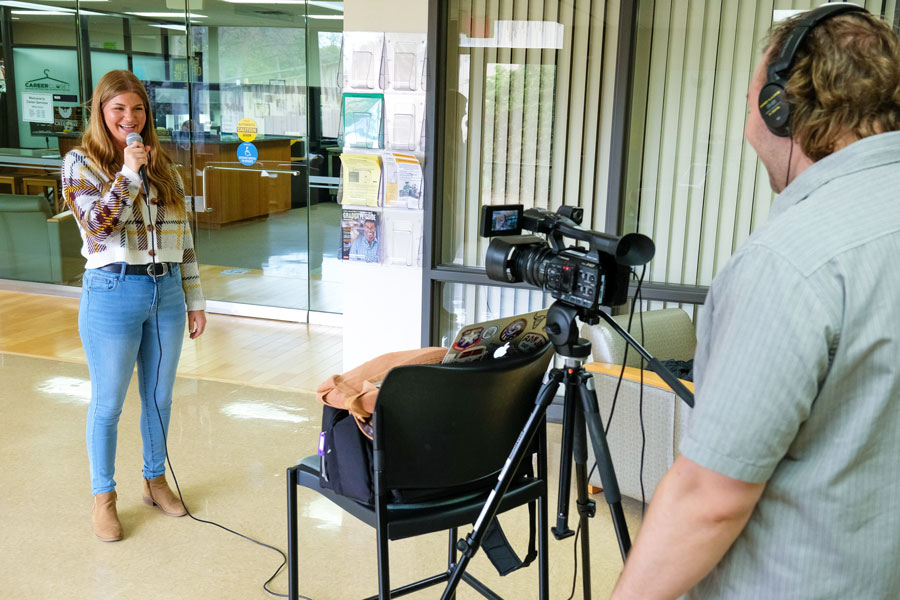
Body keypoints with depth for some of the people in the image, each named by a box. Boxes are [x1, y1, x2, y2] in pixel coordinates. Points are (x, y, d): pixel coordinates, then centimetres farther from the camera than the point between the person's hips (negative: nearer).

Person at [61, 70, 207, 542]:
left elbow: (183, 237, 10)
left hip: (167, 291, 4)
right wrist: (129, 173, -17)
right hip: (114, 292, -4)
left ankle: (155, 480, 34)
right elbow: (97, 224, -16)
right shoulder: (81, 162, -2)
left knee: (159, 397, 15)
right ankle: (103, 497, 23)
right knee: (108, 403, 6)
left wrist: (194, 300, 8)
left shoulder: (163, 166, 9)